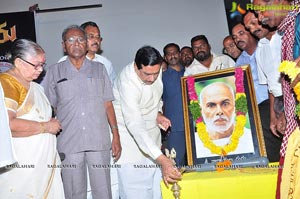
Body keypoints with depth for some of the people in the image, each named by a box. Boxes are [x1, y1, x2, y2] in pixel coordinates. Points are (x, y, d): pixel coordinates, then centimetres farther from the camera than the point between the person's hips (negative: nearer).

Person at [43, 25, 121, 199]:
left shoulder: (99, 69, 10)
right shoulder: (54, 71, 8)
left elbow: (108, 104, 8)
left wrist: (116, 135, 2)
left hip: (99, 141, 1)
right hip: (68, 143, 0)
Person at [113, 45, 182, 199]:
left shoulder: (156, 70, -8)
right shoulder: (127, 83, -30)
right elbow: (135, 126, -39)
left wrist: (158, 114, -4)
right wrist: (161, 159, -46)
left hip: (151, 129, 6)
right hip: (129, 134, -6)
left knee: (155, 186, 8)